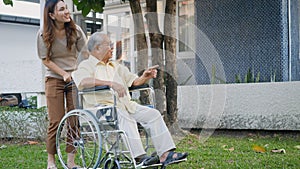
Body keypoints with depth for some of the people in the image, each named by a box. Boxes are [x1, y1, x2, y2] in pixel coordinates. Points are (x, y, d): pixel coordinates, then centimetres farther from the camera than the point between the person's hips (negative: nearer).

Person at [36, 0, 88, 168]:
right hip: (54, 80, -2)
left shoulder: (75, 30, -3)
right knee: (56, 122, -4)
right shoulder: (44, 34, -7)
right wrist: (64, 74, -14)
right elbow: (46, 60, -4)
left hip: (75, 79, 2)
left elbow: (85, 53, 0)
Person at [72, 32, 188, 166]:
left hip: (126, 105, 7)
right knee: (125, 117, -36)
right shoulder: (87, 65, 2)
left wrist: (144, 78, 0)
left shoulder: (115, 66, 28)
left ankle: (165, 153, -15)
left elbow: (133, 81, 24)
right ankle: (138, 157, -39)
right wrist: (111, 83, -28)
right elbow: (83, 81, -21)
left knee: (152, 114, -9)